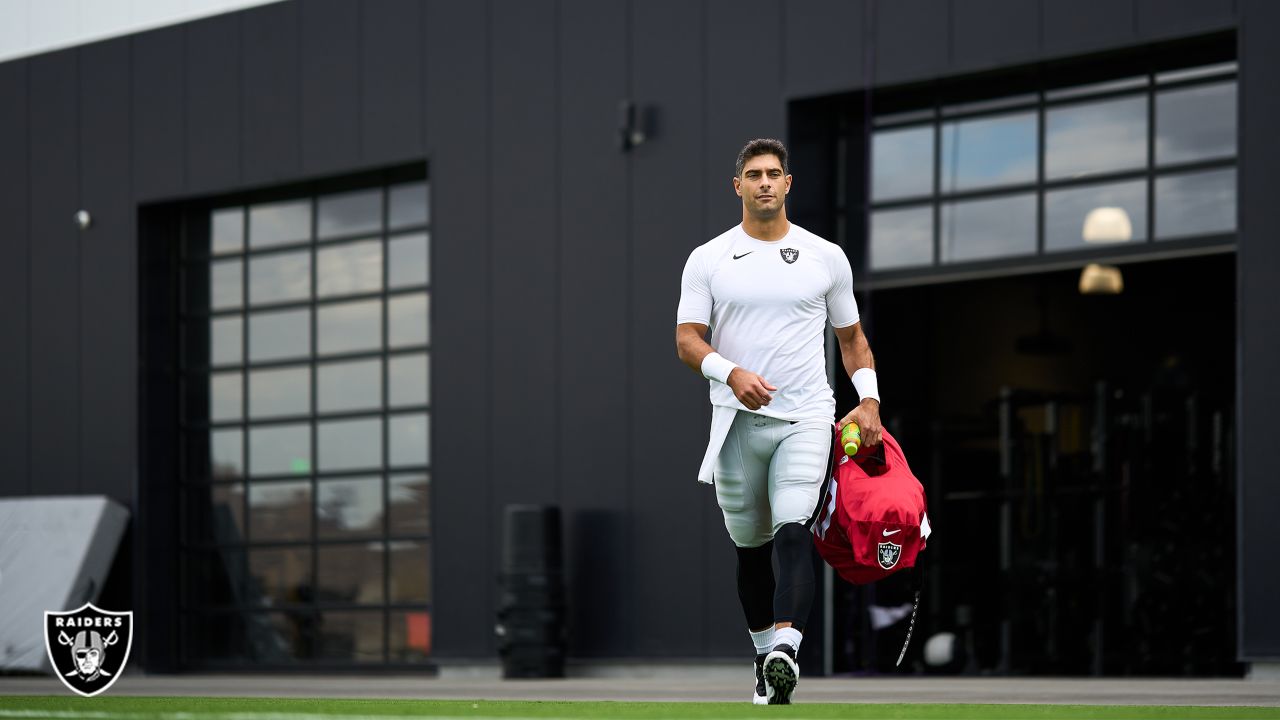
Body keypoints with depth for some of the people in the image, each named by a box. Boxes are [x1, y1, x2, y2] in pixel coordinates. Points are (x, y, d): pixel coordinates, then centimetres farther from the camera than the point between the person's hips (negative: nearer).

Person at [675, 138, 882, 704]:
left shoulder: (826, 257, 8)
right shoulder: (707, 259, 6)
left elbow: (851, 336, 17)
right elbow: (687, 339, 1)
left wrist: (868, 401, 3)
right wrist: (731, 372, -18)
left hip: (806, 419, -1)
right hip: (737, 422, 2)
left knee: (793, 532, -20)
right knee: (750, 547, 9)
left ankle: (785, 652, -34)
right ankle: (765, 657, 23)